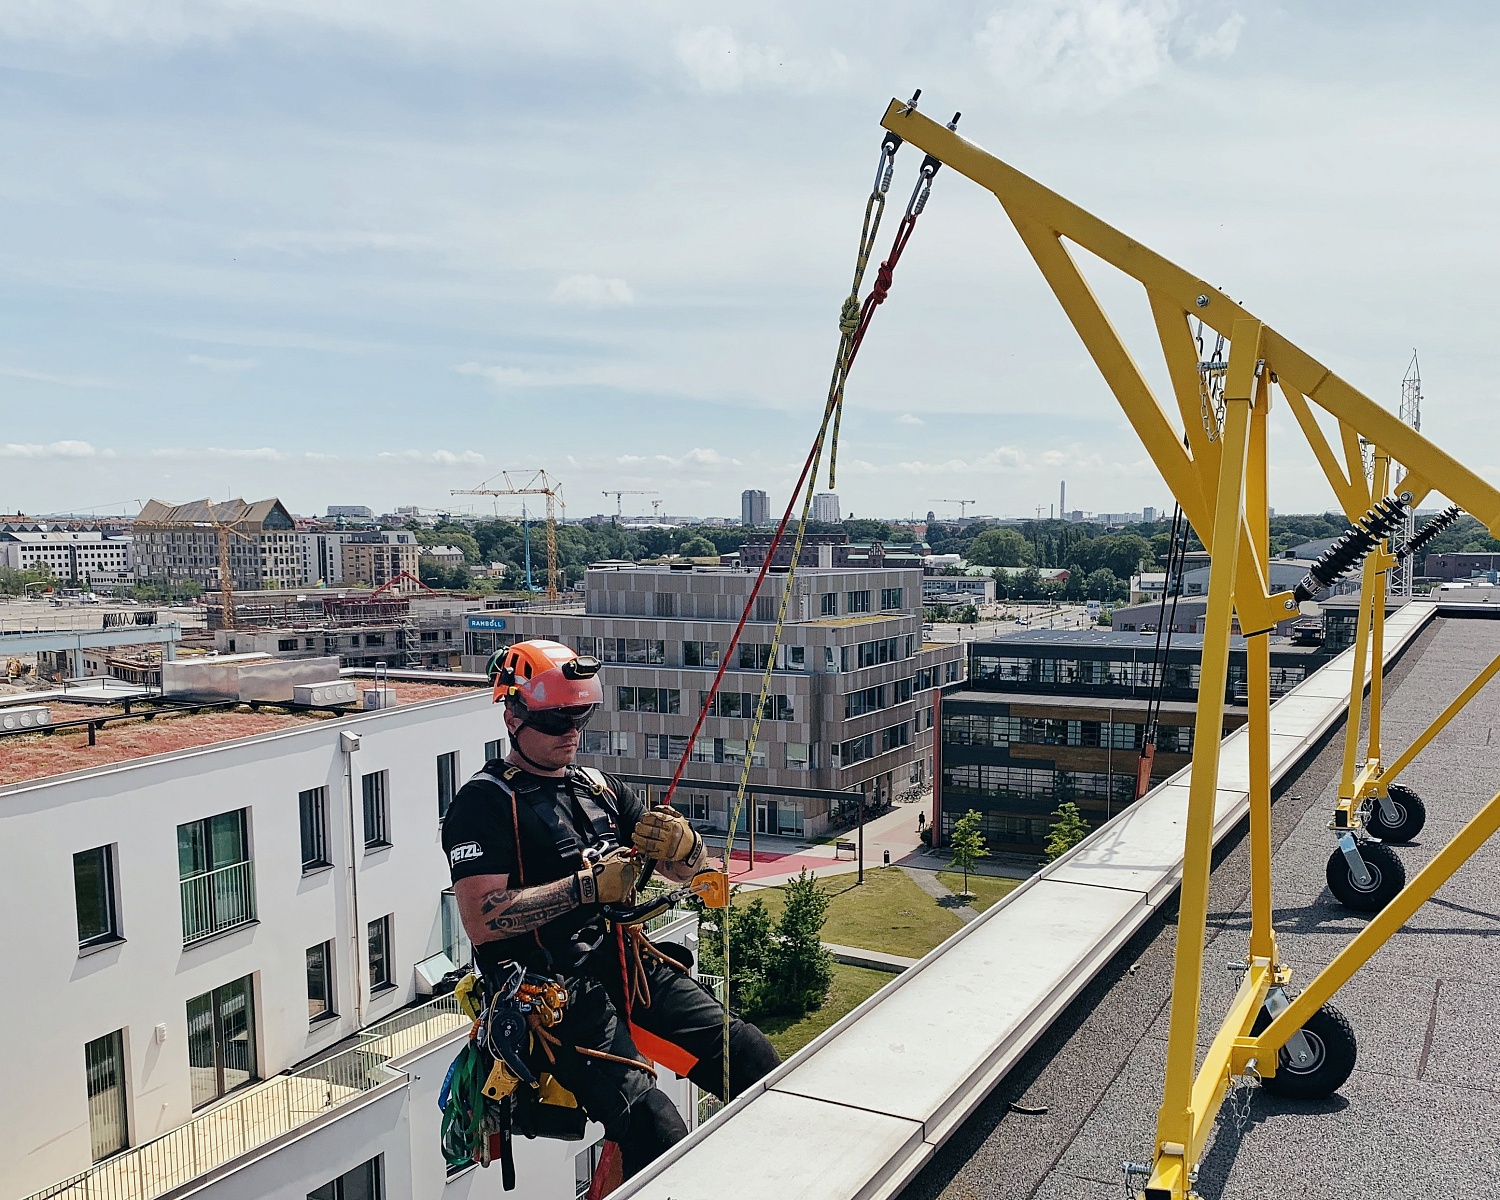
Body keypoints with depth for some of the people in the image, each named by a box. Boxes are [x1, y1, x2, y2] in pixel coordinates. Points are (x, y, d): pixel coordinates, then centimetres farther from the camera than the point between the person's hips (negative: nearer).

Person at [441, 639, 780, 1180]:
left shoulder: (602, 788, 18)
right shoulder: (485, 803, -3)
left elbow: (691, 870, 17)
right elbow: (482, 922, -16)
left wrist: (681, 842, -7)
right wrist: (587, 886, -18)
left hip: (626, 966, 7)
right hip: (555, 989, -7)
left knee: (750, 1055, -5)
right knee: (656, 1130, -24)